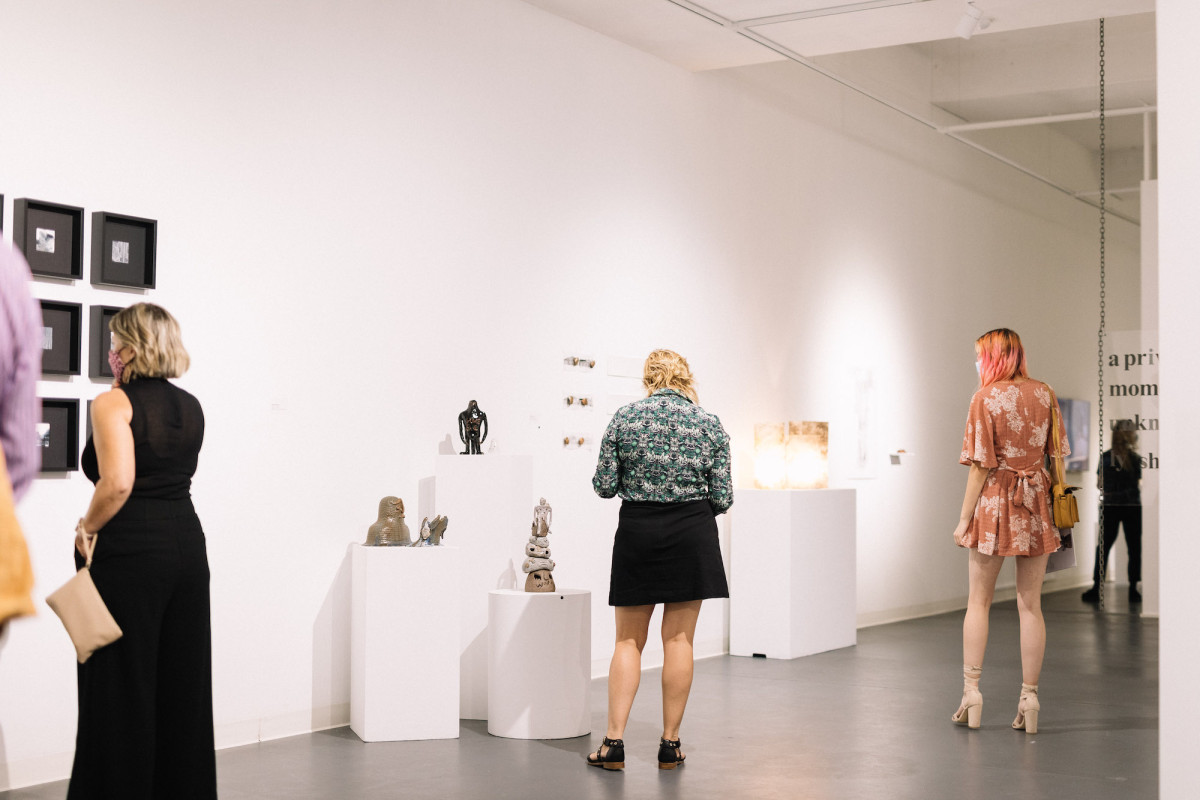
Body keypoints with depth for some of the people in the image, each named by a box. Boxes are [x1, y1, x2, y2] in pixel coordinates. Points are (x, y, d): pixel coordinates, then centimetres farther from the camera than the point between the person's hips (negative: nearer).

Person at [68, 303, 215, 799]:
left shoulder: (114, 403, -10)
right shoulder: (191, 407, 11)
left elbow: (118, 482, -23)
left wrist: (87, 528, -8)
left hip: (128, 551, -7)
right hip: (187, 543, 7)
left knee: (122, 689, 2)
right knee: (183, 684, 14)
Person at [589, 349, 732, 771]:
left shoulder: (623, 418, -2)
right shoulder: (710, 424, 0)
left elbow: (604, 486, -2)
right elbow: (722, 499, 0)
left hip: (638, 531, 0)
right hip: (692, 533, 0)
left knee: (628, 640, 9)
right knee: (678, 640, 7)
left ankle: (614, 742, 4)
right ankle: (670, 744, 12)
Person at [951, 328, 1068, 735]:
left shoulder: (985, 398, -10)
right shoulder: (1044, 393, 4)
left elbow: (981, 466, -11)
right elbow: (1057, 454, 7)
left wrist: (964, 519, -6)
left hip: (996, 499, -3)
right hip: (1036, 502, 4)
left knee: (978, 602, 9)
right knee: (1030, 605, 7)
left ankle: (971, 690, 7)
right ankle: (1029, 696, 8)